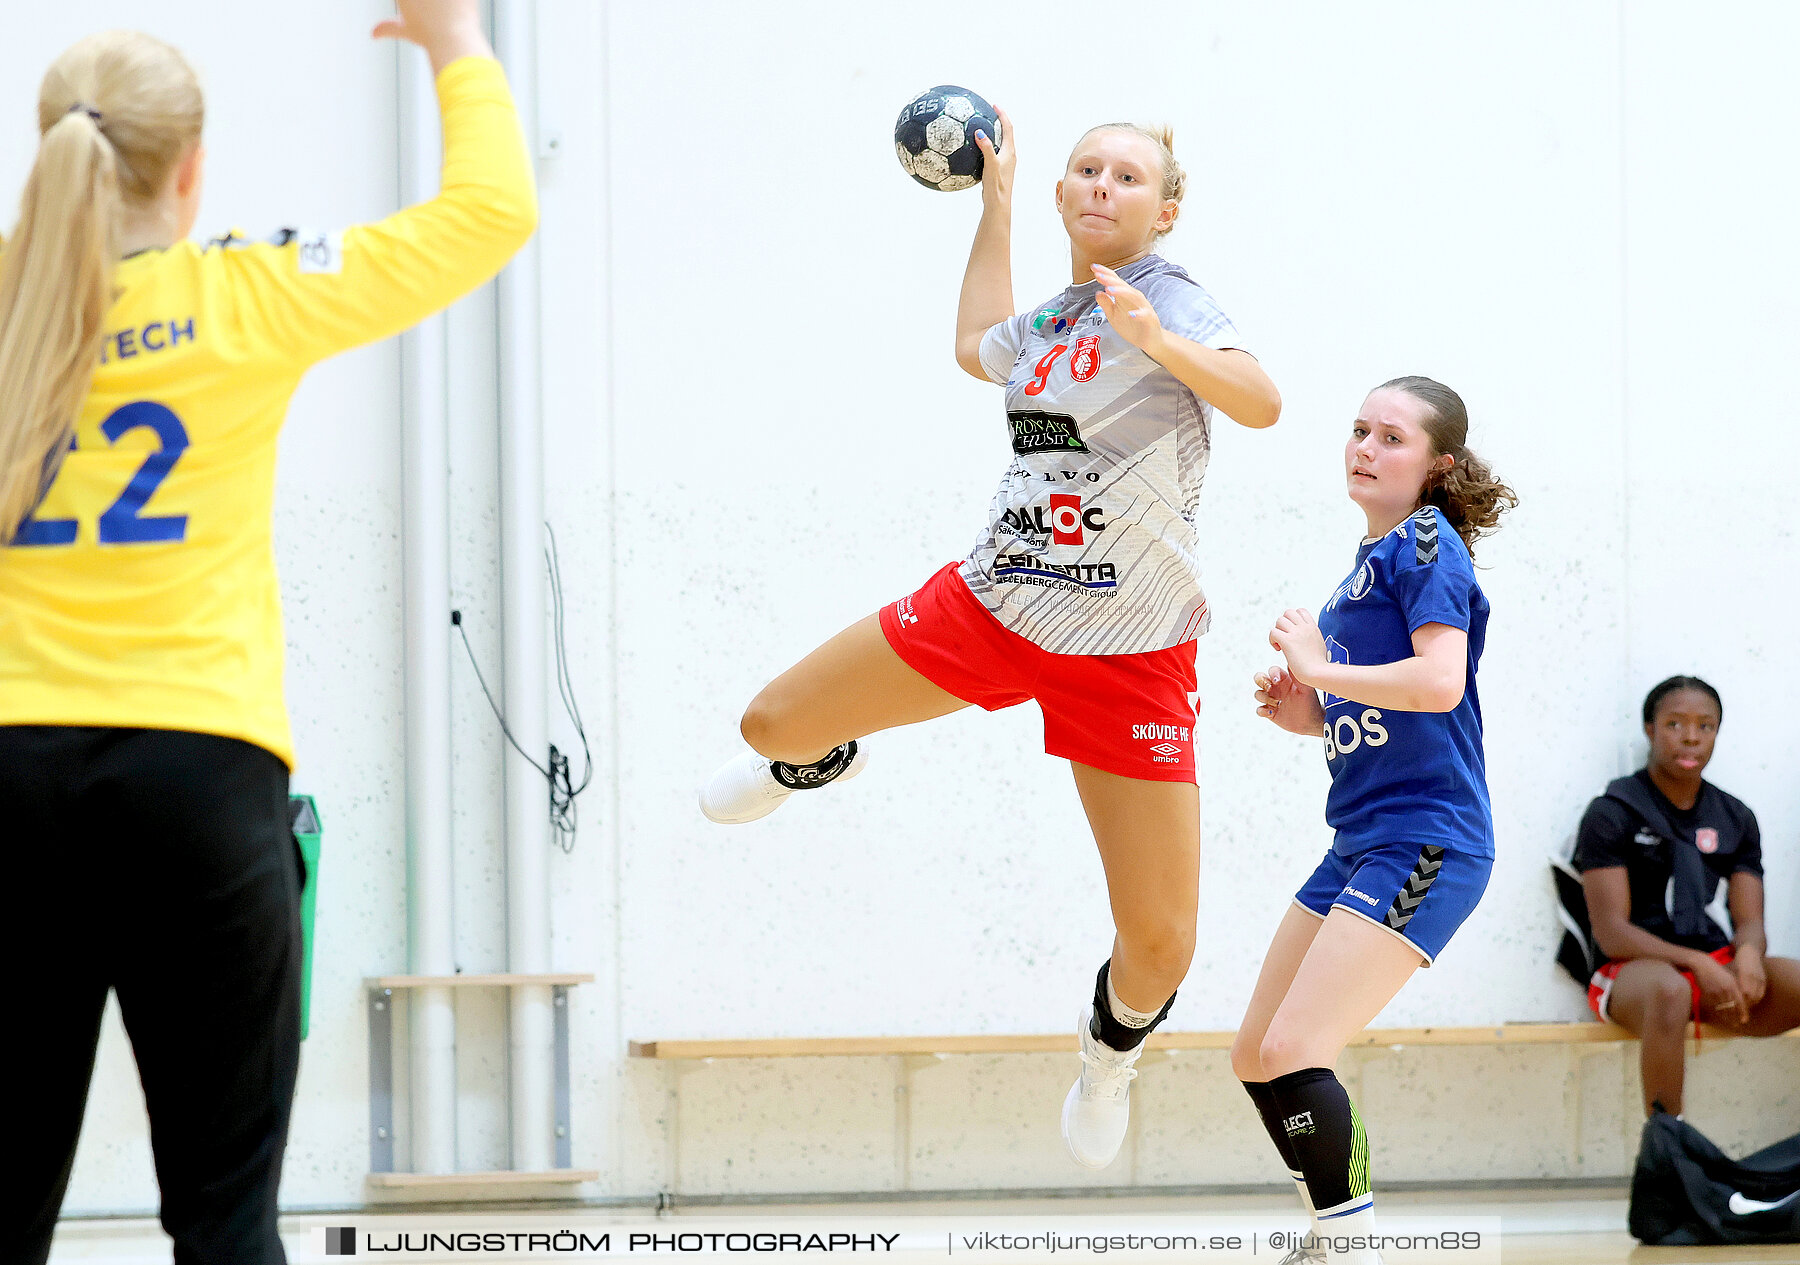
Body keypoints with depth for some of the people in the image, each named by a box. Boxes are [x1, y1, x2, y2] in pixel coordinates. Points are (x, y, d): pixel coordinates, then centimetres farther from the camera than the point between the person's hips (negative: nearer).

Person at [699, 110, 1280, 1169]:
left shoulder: (1169, 299, -12)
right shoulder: (1052, 320, 7)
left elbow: (1261, 403, -33)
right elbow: (980, 348, 33)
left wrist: (1156, 341, -48)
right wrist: (996, 200, 33)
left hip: (1131, 655, -5)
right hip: (991, 606, 5)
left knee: (1161, 948, -7)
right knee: (773, 725, 4)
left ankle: (1114, 1045, 30)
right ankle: (823, 761, 44)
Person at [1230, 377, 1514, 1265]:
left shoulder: (1427, 544, -9)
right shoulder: (1371, 558, 18)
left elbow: (1440, 684, -25)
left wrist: (1319, 667, -14)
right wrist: (1307, 714, 9)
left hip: (1424, 843, -10)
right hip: (1359, 848, 10)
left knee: (1293, 1051, -19)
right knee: (1256, 1058, 13)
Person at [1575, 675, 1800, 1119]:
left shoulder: (1736, 819, 17)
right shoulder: (1612, 815, 1)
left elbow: (1750, 922, 11)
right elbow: (1611, 932, -7)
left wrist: (1748, 952, -16)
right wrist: (1698, 964, -21)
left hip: (1719, 966, 5)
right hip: (1635, 970, -5)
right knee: (1669, 991, -42)